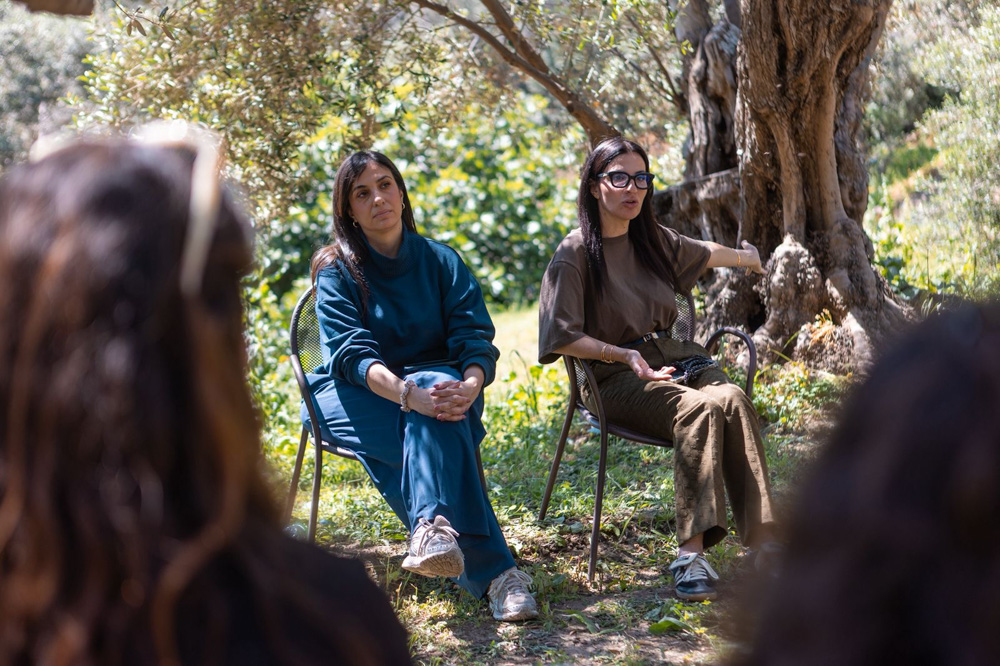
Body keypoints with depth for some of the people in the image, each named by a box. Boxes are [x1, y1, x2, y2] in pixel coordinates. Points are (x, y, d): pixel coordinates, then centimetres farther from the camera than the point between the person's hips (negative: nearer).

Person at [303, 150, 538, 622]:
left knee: (439, 390, -37)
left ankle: (433, 530, -56)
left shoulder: (441, 262, 7)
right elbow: (352, 353, -18)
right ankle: (490, 571, -45)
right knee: (445, 439, -34)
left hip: (435, 380, 2)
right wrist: (408, 394, -38)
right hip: (353, 398, -1)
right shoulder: (336, 271, -2)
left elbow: (475, 338, -6)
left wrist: (470, 385, -31)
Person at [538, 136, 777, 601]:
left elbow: (704, 254, 38)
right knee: (700, 409, -35)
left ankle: (764, 545, -38)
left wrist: (745, 257, 55)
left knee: (732, 400, -29)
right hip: (615, 378, -5)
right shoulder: (575, 254, -4)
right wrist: (625, 355, -19)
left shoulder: (653, 240, 15)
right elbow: (563, 338, -7)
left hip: (673, 357, 5)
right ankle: (691, 553, -41)